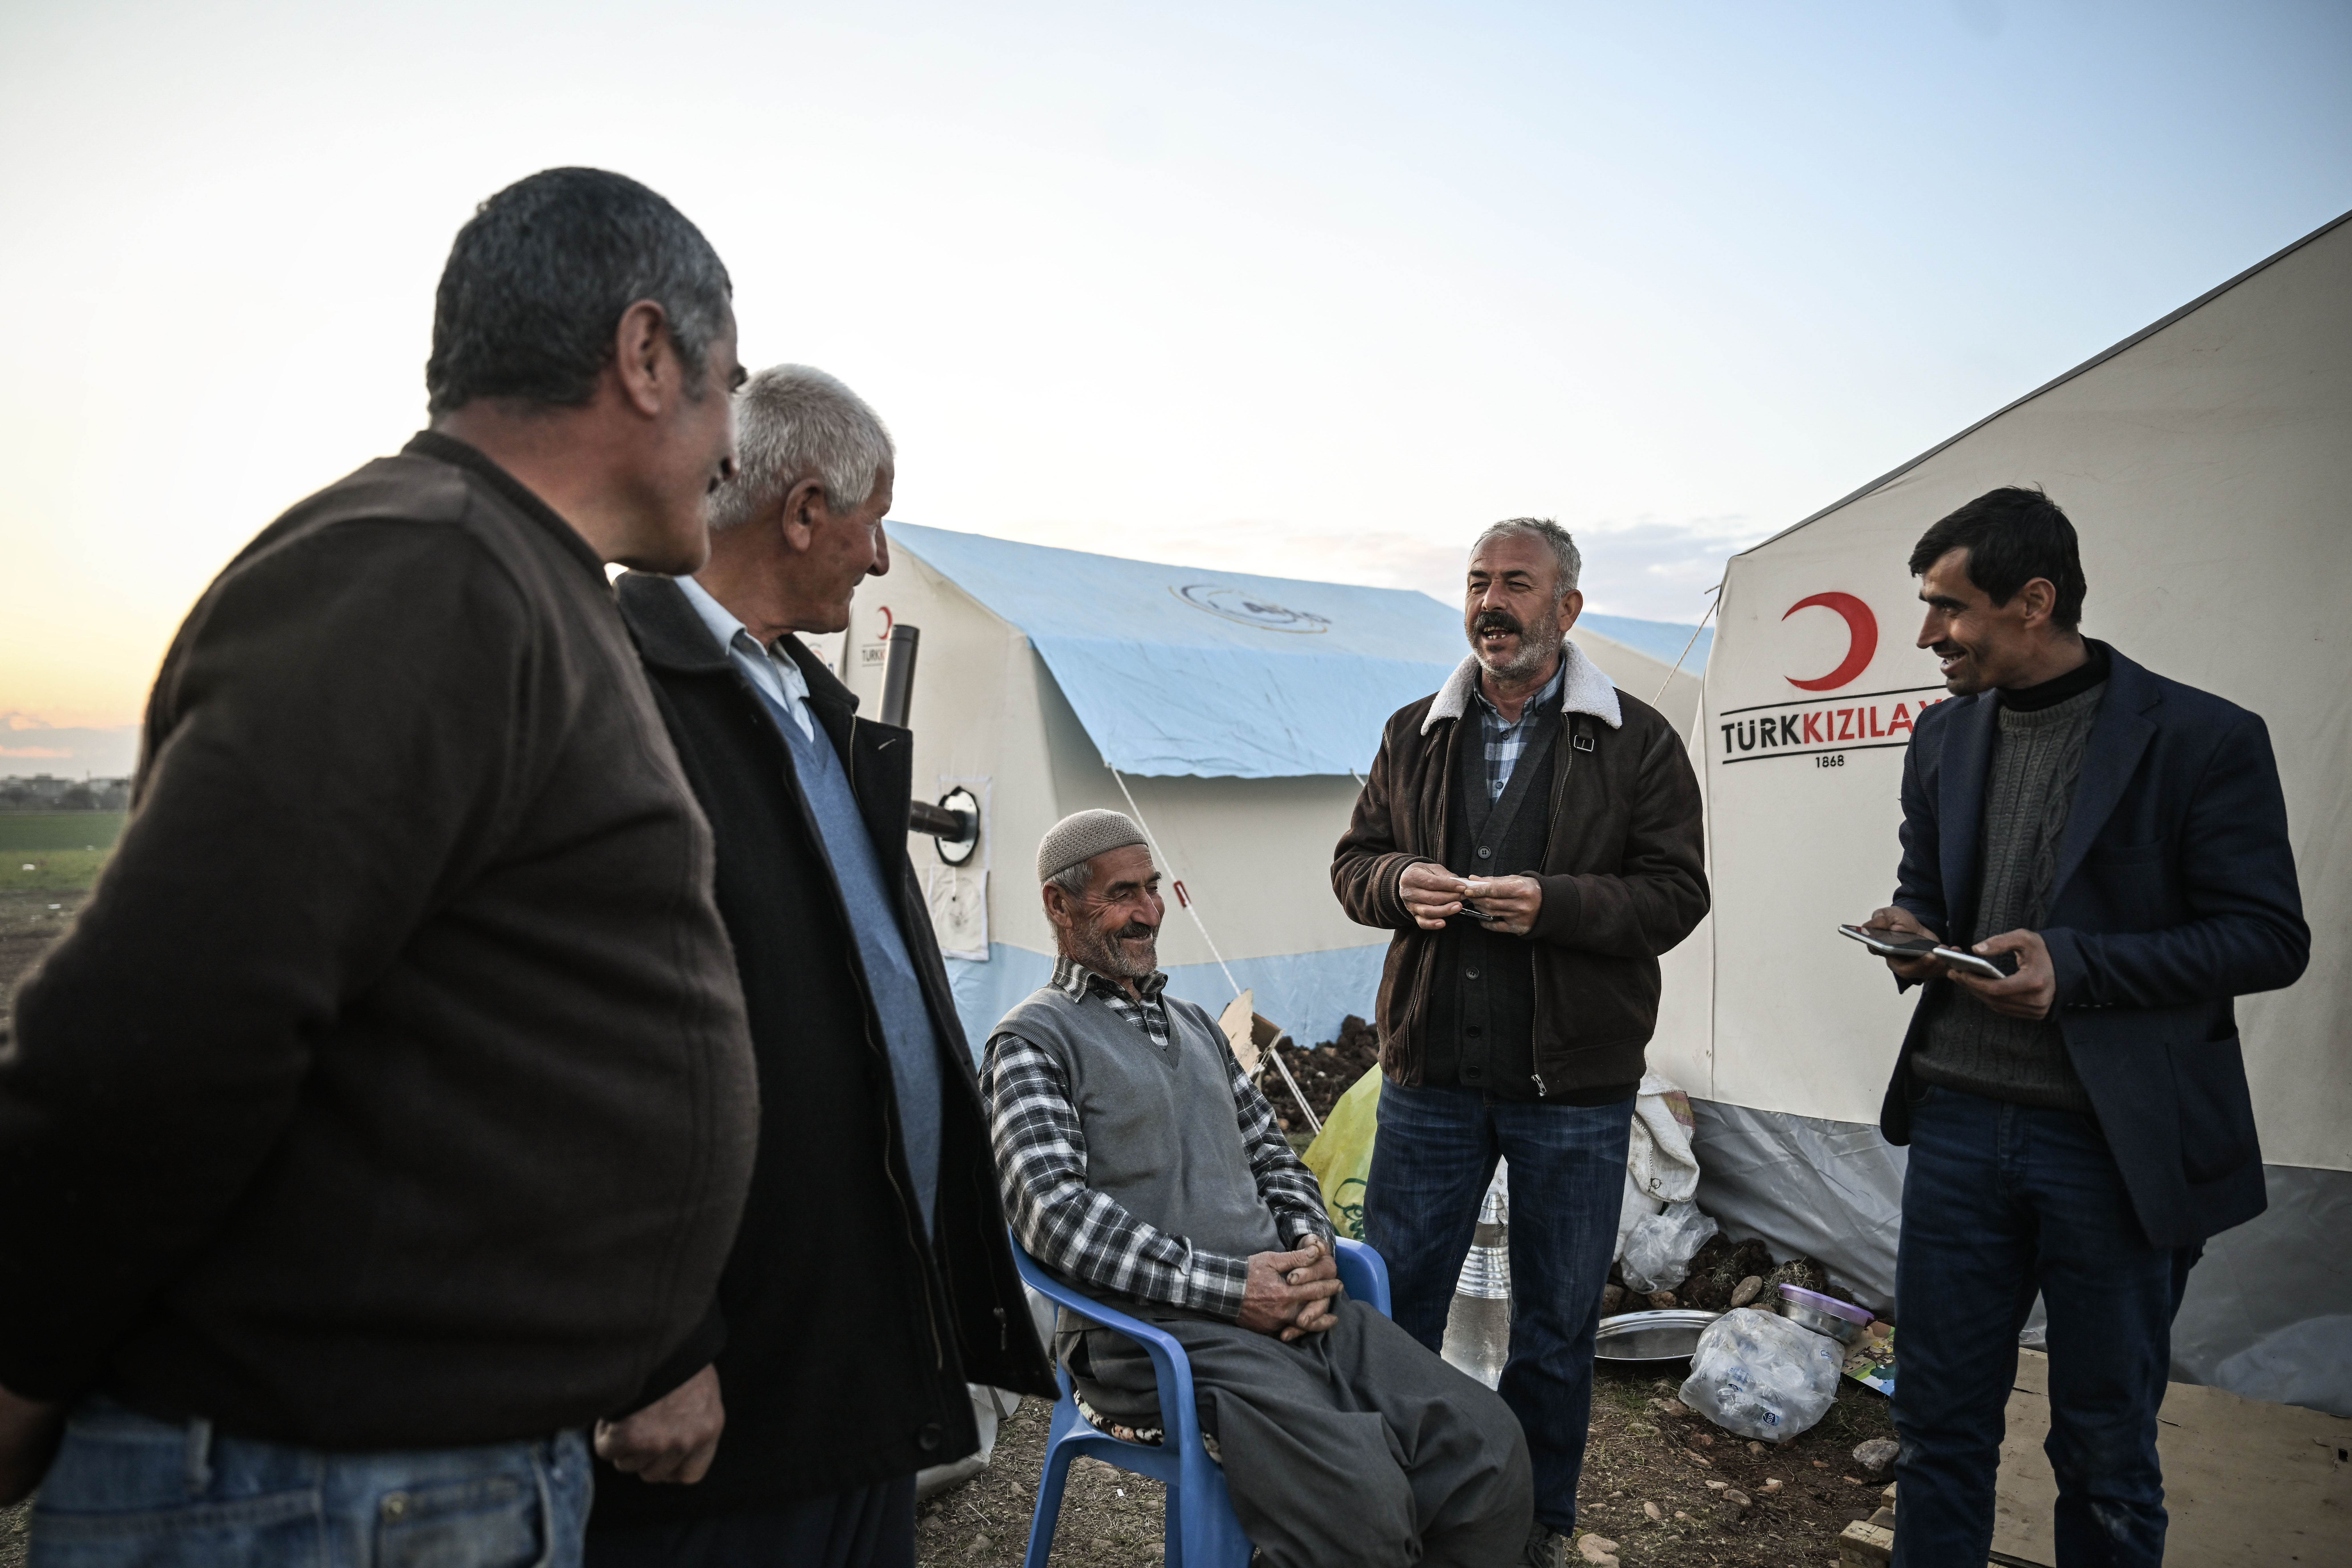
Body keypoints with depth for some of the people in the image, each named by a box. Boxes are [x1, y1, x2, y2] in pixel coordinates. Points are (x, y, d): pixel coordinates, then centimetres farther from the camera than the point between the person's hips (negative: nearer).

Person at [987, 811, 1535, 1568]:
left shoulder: (1194, 1024, 23)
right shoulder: (1032, 1042, -2)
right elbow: (1056, 1211, -14)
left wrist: (1313, 1246, 3)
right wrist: (1227, 1288, -16)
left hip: (1290, 1302, 7)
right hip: (1157, 1332, -7)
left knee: (1488, 1444, -12)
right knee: (1362, 1499, -30)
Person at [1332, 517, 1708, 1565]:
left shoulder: (1637, 742, -2)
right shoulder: (1415, 735, 8)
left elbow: (1675, 895, -5)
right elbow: (1354, 862, 12)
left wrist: (1552, 903, -21)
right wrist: (1399, 884, -11)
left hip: (1574, 1088, -2)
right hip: (1429, 1077, 2)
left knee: (1556, 1324, 14)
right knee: (1390, 1305, 11)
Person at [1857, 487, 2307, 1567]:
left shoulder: (2202, 739, -8)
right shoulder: (1944, 737, 9)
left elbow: (2271, 937, -9)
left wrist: (2075, 964, -22)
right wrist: (1910, 935, -5)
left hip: (2118, 1144, -4)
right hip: (1960, 1122, 4)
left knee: (2107, 1456, 12)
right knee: (1939, 1429, 13)